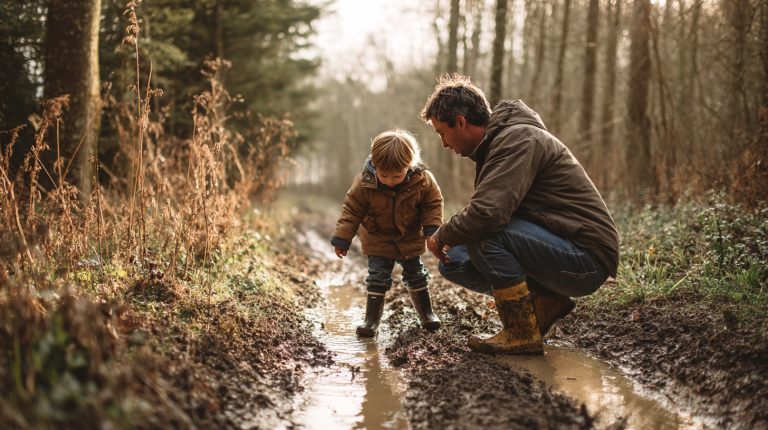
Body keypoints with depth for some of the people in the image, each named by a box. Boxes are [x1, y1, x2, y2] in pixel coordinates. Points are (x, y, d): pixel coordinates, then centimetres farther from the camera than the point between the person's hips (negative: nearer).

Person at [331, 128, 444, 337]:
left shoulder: (423, 180, -23)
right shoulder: (364, 184, -26)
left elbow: (434, 203, -7)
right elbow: (351, 211, -16)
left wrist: (432, 230, -16)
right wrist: (342, 239, -15)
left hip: (410, 239, 1)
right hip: (377, 240, -1)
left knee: (416, 276, 13)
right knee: (377, 277, -6)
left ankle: (426, 313, 30)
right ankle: (371, 320, 5)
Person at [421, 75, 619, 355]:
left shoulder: (519, 138, -19)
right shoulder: (492, 145, 13)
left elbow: (487, 213, -32)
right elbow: (490, 212, 19)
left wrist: (442, 236, -14)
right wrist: (449, 241, 2)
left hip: (586, 260, -9)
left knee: (486, 233, -27)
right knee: (452, 262, 3)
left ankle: (523, 334, -14)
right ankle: (546, 301, 7)